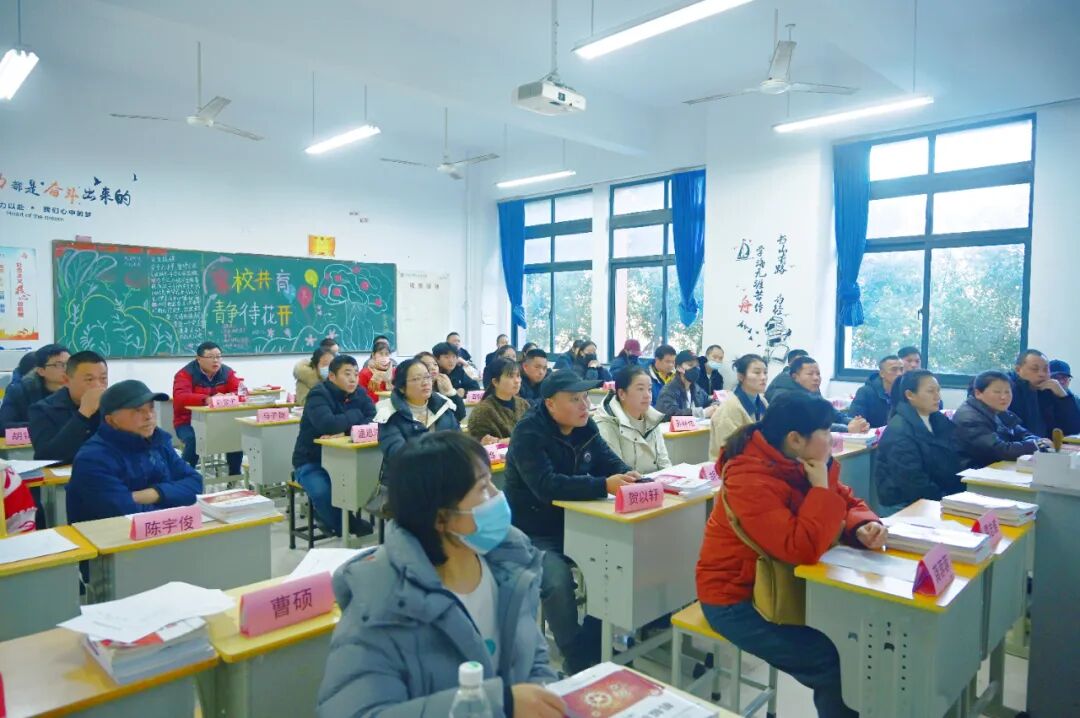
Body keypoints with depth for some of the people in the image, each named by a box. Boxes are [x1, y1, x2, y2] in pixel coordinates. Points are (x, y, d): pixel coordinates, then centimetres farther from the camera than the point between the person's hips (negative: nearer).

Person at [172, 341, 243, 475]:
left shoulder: (227, 372, 2)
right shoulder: (185, 374, -10)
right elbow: (180, 398, -26)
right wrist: (206, 399, -42)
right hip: (188, 422, -3)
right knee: (195, 440, -33)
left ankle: (235, 475, -5)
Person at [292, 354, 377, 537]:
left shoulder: (359, 393, 2)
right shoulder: (318, 395, -17)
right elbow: (328, 424, -35)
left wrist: (343, 430, -25)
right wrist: (355, 415, -17)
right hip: (311, 461, -5)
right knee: (322, 492, -34)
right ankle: (345, 526, -3)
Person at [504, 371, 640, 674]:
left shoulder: (585, 427, 1)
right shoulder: (528, 432, -21)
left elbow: (610, 462, 3)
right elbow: (546, 486, -34)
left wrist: (628, 476, -22)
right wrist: (604, 486, -41)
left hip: (574, 525, 7)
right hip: (533, 534, -6)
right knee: (558, 584, -28)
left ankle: (591, 649, 5)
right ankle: (579, 665, -7)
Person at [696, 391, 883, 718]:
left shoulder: (798, 463, -1)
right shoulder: (750, 479, -28)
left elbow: (847, 501, 8)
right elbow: (802, 548, -33)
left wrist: (863, 526, -13)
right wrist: (820, 486, -25)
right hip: (737, 599, -8)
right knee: (834, 661, -17)